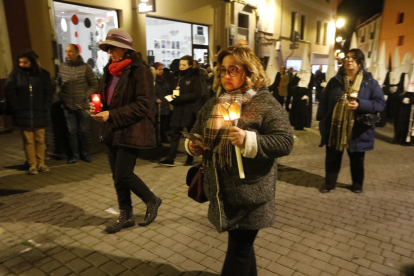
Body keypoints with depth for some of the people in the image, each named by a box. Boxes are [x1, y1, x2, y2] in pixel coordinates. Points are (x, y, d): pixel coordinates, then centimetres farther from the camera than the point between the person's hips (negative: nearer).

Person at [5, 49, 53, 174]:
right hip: (23, 115, -1)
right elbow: (10, 93, 1)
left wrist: (45, 108, -2)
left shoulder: (43, 74, 6)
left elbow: (48, 93, 7)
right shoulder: (15, 74, 3)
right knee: (28, 141, 2)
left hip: (40, 115, 1)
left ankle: (41, 163, 16)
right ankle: (32, 165, 10)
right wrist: (16, 109, -7)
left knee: (40, 140, 6)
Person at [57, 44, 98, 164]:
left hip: (82, 105, -2)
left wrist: (86, 96, -7)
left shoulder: (85, 67, -5)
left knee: (84, 131, 7)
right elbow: (59, 83, 16)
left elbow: (94, 85, 0)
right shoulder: (62, 67, 4)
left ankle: (85, 153, 23)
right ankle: (74, 155, 19)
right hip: (68, 106, 2)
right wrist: (61, 95, 5)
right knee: (72, 131, 7)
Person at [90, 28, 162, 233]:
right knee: (117, 176, 12)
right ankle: (125, 216, 28)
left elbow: (142, 105, -19)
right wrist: (100, 107, -1)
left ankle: (152, 201, 21)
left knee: (123, 175, -6)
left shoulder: (139, 70, -13)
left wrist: (111, 116, -21)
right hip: (113, 130, 8)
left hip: (131, 131, -8)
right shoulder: (110, 70, 12)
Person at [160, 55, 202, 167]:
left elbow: (197, 94, -15)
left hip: (190, 110, -5)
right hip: (178, 109, 5)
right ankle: (170, 159, 4)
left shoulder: (194, 78, -6)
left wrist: (180, 98, -20)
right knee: (174, 134, 2)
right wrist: (172, 98, -1)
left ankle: (190, 159, 19)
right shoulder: (177, 76, 11)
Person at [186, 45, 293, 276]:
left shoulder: (266, 104, -11)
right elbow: (197, 133, 19)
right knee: (241, 244, 23)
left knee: (238, 251, 6)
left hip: (250, 194, -6)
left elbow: (285, 142, -17)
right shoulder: (214, 104, 9)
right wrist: (192, 144, -4)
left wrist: (249, 140, -30)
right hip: (222, 191, 6)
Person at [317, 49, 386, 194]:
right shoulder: (335, 81, 3)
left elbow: (380, 103, -6)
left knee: (357, 160, 16)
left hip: (357, 130, -1)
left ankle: (357, 184, 36)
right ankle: (329, 183, 26)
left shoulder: (370, 82, -3)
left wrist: (360, 105, -22)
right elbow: (324, 102, 5)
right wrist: (322, 120, -2)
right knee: (332, 158, 10)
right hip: (335, 128, 1)